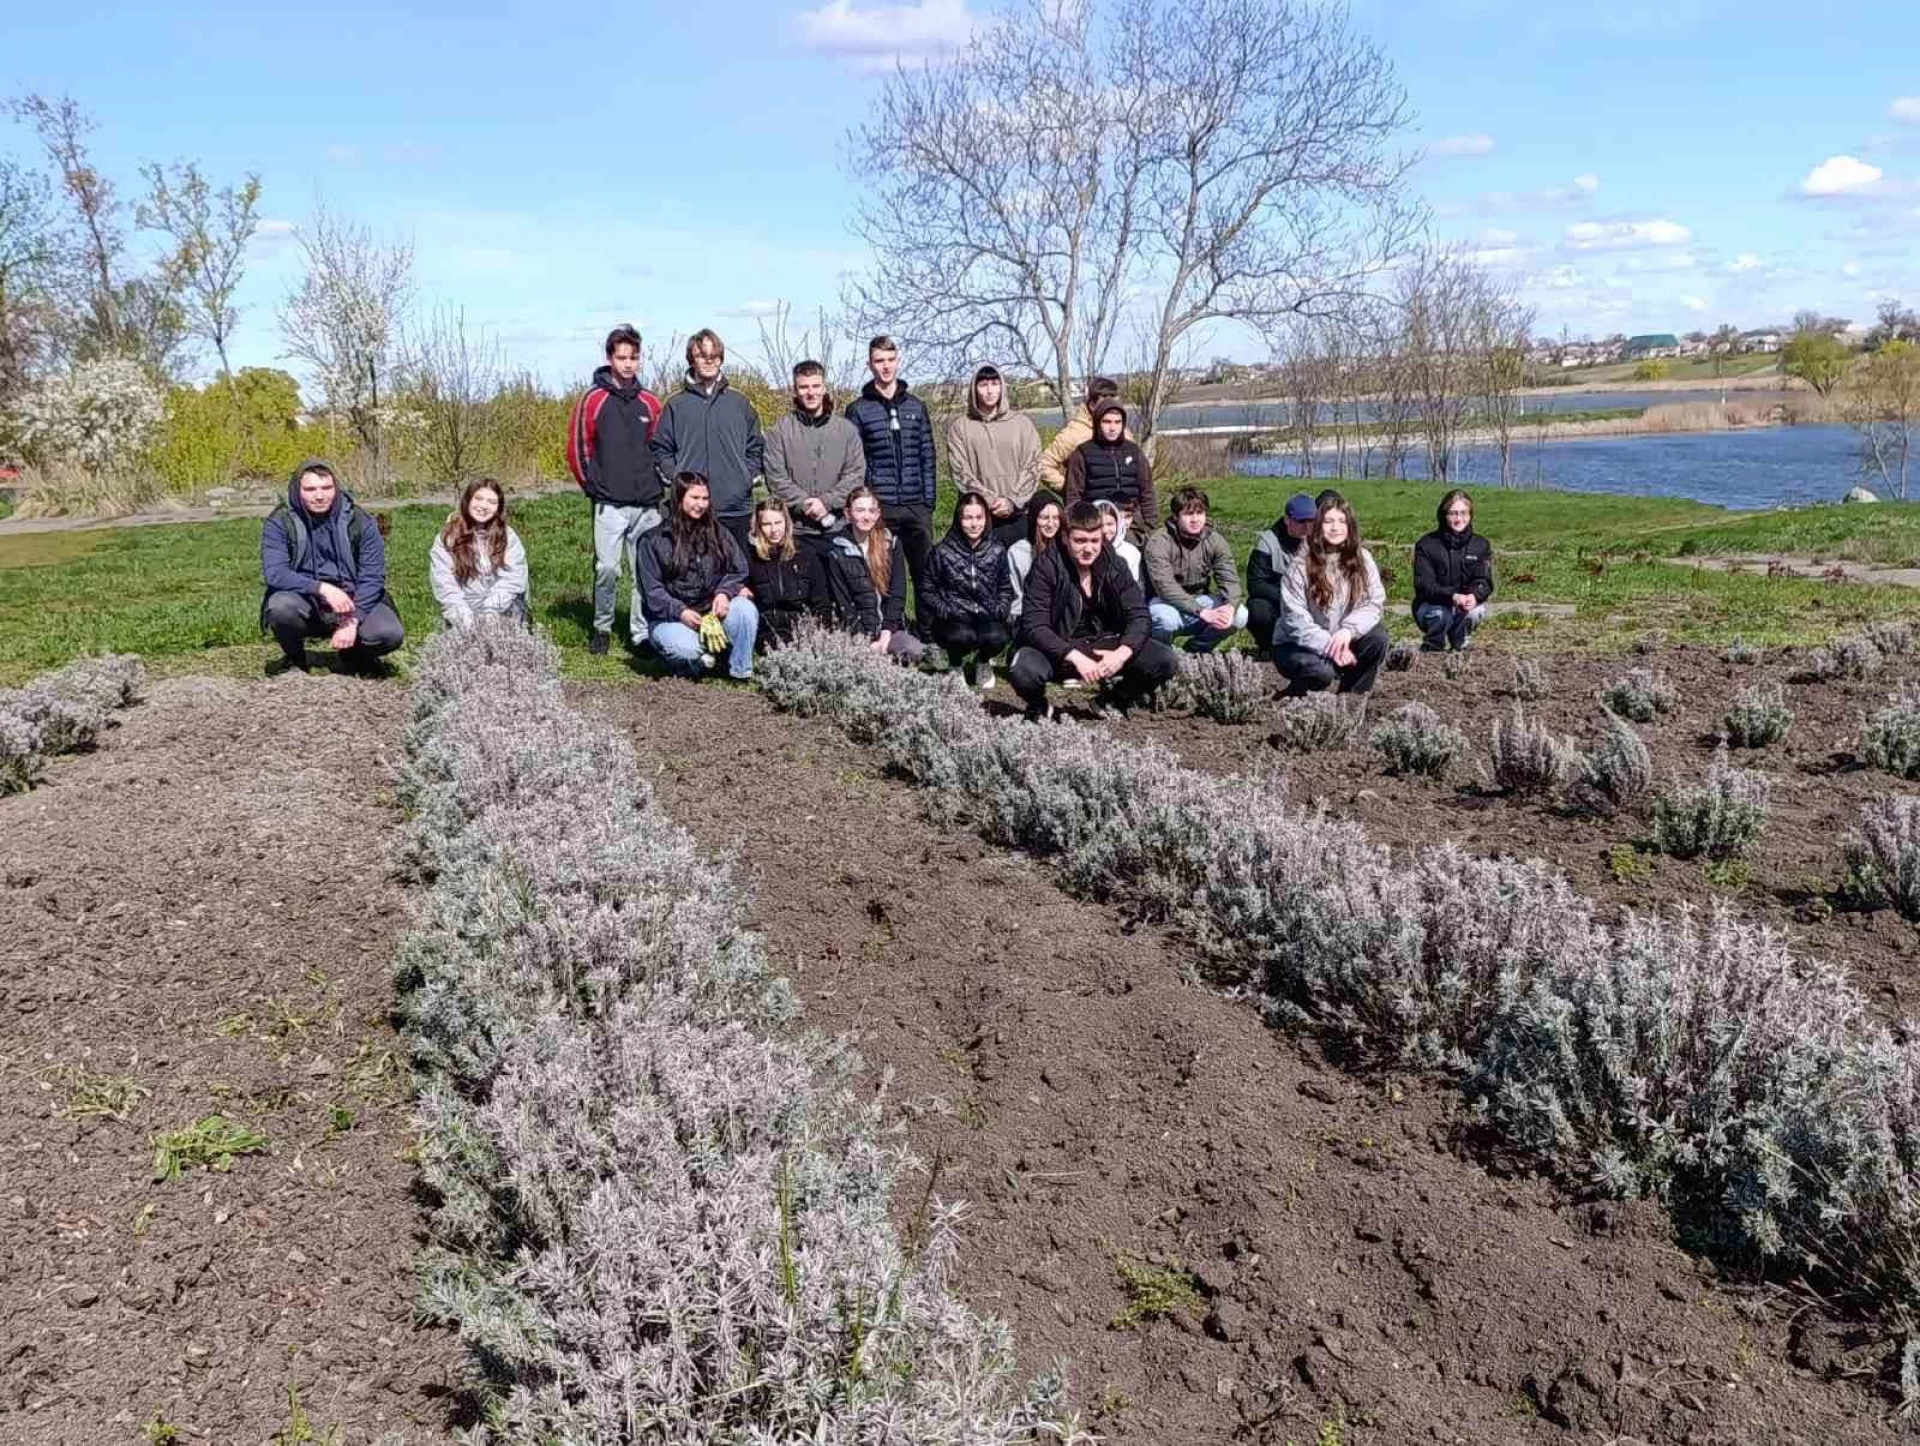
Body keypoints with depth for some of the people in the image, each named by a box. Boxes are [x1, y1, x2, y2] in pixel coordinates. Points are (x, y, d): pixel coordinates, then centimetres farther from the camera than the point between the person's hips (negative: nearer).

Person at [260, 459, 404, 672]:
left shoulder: (360, 521, -4)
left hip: (354, 602, 1)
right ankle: (295, 660, 1)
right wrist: (322, 588, -31)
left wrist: (352, 621, -21)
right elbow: (274, 572, -17)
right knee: (280, 606, -34)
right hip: (306, 604, 0)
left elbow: (372, 577, -8)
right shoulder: (280, 523, -6)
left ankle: (353, 655, 11)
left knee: (389, 634, -27)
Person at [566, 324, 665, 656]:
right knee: (606, 569, -8)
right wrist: (592, 486, 1)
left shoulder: (650, 402, 11)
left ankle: (643, 634, 11)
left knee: (647, 572, 2)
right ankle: (601, 628, 11)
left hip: (648, 504, 3)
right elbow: (577, 448, 2)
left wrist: (659, 485, 11)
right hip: (609, 504, -3)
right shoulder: (592, 400, 1)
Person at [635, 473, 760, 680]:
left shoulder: (718, 533, 11)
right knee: (687, 649, -36)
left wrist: (724, 592, -16)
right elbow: (652, 591, -5)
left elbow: (738, 570, 6)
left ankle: (741, 672, -11)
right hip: (670, 617, -3)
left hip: (712, 611, 3)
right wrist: (680, 612, -21)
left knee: (745, 609, -27)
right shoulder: (653, 540, 0)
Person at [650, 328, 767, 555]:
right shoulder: (676, 404, 7)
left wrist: (750, 476, 1)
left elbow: (756, 446, 14)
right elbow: (661, 450, 7)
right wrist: (675, 477, -6)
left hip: (736, 508, 1)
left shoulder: (739, 402, 11)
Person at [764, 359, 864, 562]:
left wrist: (827, 501, -12)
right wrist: (804, 504, -14)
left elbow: (856, 474, 1)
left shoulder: (846, 429, 8)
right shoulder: (781, 430, 4)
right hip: (796, 530, -1)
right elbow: (776, 478, -3)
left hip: (838, 528, 1)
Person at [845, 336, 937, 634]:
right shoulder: (858, 410, 4)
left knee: (926, 571, 3)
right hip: (879, 508, -2)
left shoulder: (916, 406, 12)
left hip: (917, 506, 2)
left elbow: (927, 457, 12)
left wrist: (929, 500, 4)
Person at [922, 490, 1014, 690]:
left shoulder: (997, 550, 5)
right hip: (952, 620, -2)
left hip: (987, 617, 2)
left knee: (996, 637, -33)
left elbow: (1006, 588, 14)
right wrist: (946, 611, -14)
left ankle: (983, 662, 8)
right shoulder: (942, 551, -3)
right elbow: (927, 591, 1)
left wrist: (999, 610, -5)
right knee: (963, 636, -36)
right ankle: (958, 664, 4)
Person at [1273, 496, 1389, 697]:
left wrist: (1348, 630, -28)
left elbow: (1375, 603, -9)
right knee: (1321, 670, -34)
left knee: (1377, 636, -22)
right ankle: (1293, 697, 0)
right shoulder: (1301, 566, -13)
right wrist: (1329, 646, -29)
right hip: (1297, 646, -4)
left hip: (1342, 640, 4)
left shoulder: (1362, 559, -2)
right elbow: (1295, 620, -18)